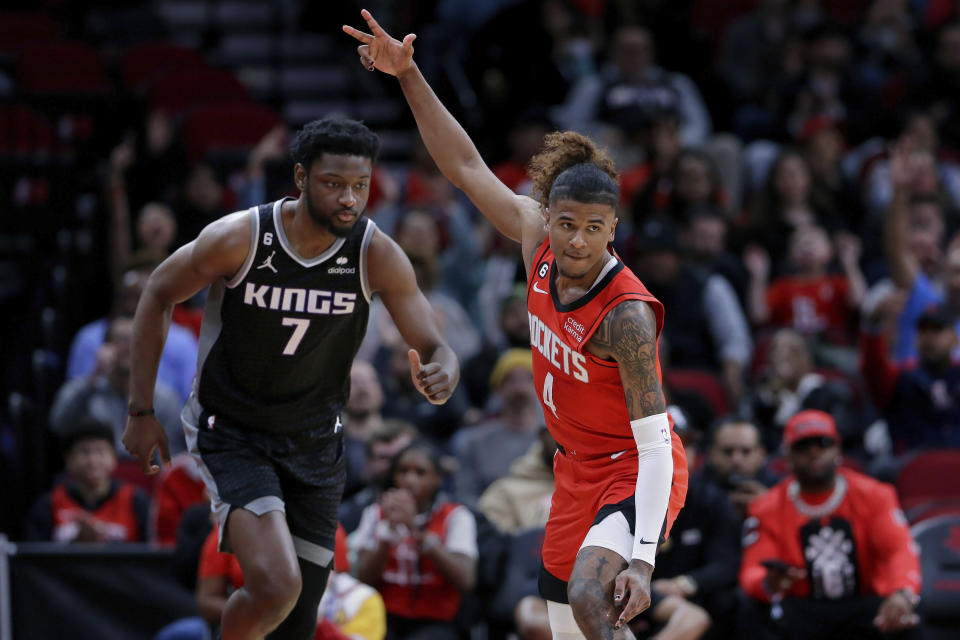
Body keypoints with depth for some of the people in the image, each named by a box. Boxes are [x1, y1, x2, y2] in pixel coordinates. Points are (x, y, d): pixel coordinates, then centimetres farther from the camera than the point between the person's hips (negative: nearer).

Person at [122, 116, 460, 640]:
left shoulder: (377, 255, -15)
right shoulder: (239, 238, -21)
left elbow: (435, 350, -13)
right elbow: (158, 295, -5)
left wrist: (440, 377, -39)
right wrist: (141, 411, -6)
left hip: (315, 444, 4)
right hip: (231, 434, -4)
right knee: (275, 586, -25)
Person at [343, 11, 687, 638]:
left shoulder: (627, 314, -27)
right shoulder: (538, 240, -9)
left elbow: (655, 444, -29)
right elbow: (468, 167, 1)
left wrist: (642, 559, -36)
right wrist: (408, 75, -6)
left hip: (637, 473, -8)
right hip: (581, 471, 8)